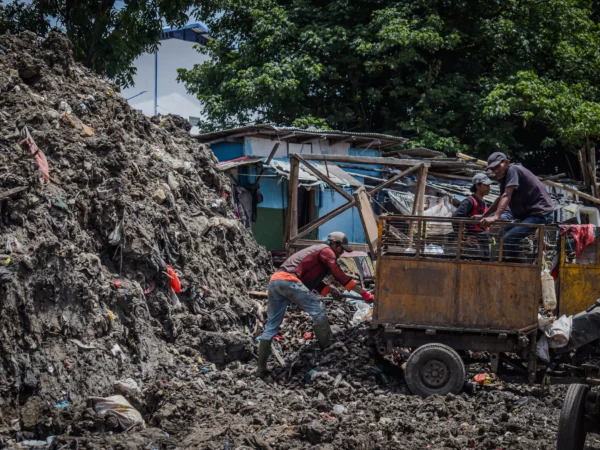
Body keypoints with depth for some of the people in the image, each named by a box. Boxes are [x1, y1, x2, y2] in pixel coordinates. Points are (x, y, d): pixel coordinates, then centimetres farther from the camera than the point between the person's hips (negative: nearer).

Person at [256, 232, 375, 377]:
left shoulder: (316, 251, 34)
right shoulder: (326, 251, 6)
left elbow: (313, 280, 30)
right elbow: (339, 275, -5)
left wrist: (329, 289, 12)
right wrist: (364, 293, -5)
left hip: (274, 280, 9)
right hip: (289, 280, -9)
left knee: (271, 325, 8)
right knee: (317, 310, -4)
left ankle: (261, 368, 6)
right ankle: (327, 348, -3)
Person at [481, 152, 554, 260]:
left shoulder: (513, 170, -12)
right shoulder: (504, 177, 17)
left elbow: (506, 196, -24)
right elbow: (501, 199, 30)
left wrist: (495, 217, -33)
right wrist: (483, 216, 29)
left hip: (541, 213, -11)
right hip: (528, 213, 11)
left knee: (509, 238, -23)